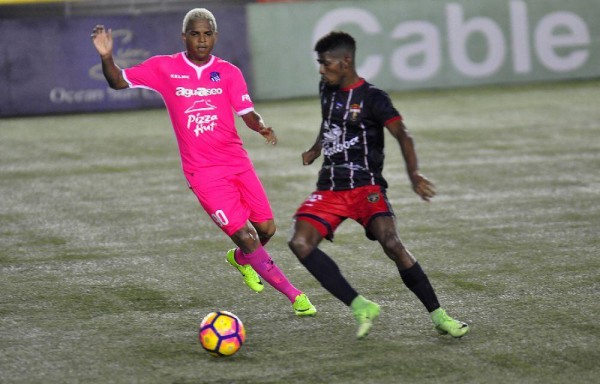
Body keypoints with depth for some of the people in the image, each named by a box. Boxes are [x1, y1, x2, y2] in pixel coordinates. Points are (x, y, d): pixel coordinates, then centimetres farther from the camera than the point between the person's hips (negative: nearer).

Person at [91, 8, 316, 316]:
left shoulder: (228, 72, 3)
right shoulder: (164, 68, -1)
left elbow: (247, 113, -2)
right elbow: (119, 81, 3)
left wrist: (261, 127, -24)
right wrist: (107, 57, -17)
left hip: (237, 161, 3)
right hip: (203, 172, -3)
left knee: (266, 228, 5)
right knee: (245, 236, -9)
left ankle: (240, 258, 41)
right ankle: (295, 297, -1)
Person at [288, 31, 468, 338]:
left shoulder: (372, 98, -8)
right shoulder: (326, 90, 11)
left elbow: (402, 134, -17)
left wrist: (414, 174, -33)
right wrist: (315, 150, 18)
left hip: (365, 186, -6)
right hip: (329, 188, 6)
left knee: (391, 243, -26)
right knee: (300, 242, -18)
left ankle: (438, 315, -13)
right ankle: (360, 307, -15)